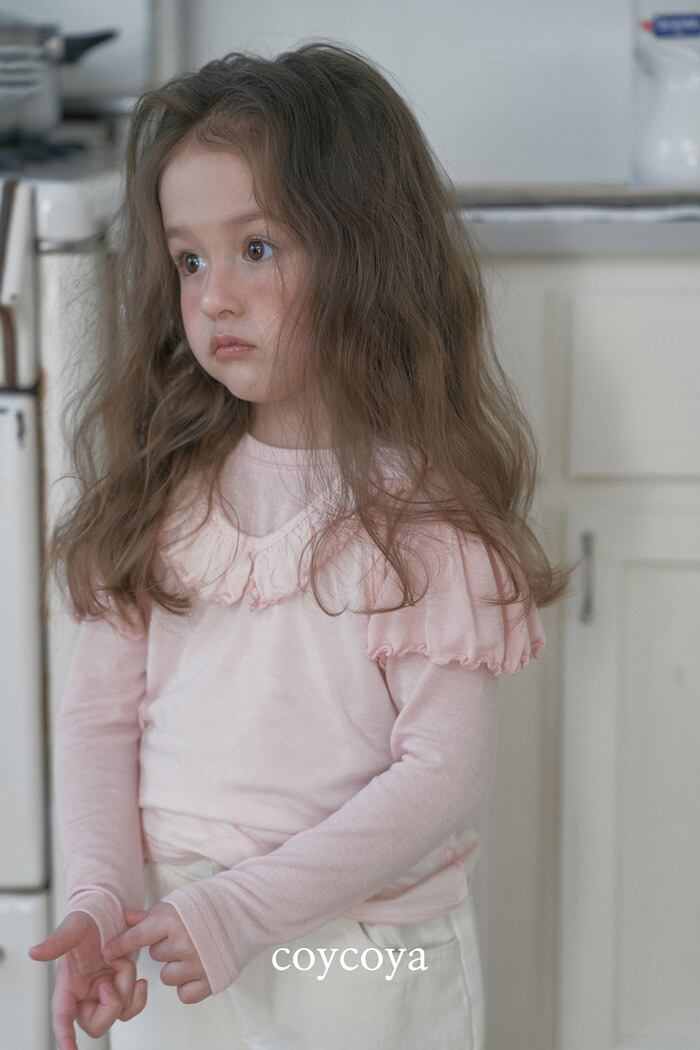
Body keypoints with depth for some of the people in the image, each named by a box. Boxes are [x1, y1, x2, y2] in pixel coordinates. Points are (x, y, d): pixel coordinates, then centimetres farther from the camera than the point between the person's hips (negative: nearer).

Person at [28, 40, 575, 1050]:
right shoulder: (162, 485, -1)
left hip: (362, 964, -4)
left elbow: (444, 772, -17)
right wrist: (101, 892, -14)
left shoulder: (425, 508, -14)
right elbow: (99, 711, 0)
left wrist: (244, 908, -22)